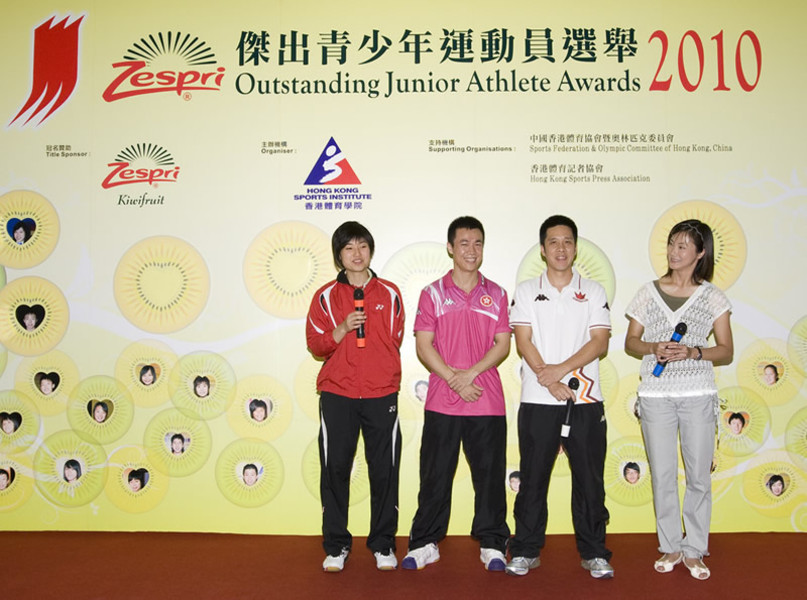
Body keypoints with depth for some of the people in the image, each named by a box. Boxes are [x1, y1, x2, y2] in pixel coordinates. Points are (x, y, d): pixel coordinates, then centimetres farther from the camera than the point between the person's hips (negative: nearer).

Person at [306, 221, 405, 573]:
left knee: (384, 471, 4)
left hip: (382, 394, 1)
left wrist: (383, 370, 10)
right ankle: (336, 546, 17)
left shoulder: (389, 293, 8)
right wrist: (342, 329, -13)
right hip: (336, 393, 0)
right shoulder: (326, 296, 5)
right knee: (335, 468, 2)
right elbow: (315, 345, 2)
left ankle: (383, 545, 19)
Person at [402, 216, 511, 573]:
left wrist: (471, 373, -12)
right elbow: (423, 346, -2)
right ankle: (425, 543, 20)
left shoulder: (496, 294, 10)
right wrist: (454, 379, -13)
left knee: (490, 473, 7)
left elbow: (503, 345, 3)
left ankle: (492, 544, 22)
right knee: (435, 474, 6)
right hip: (442, 400, -1)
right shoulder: (433, 293, 5)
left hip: (487, 400, 1)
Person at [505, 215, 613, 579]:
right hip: (537, 400, 0)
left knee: (589, 479, 6)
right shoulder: (526, 291, 7)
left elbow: (600, 342, -2)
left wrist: (561, 369, -14)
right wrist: (549, 381, -13)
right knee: (533, 478, 6)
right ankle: (526, 550, 18)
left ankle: (594, 553, 20)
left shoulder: (593, 292, 8)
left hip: (586, 399, 1)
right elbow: (523, 342, -2)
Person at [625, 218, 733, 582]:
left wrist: (692, 352, -16)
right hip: (656, 395, 1)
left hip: (698, 394, 0)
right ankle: (670, 547, 21)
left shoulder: (712, 297, 3)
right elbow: (630, 341, 8)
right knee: (663, 475, 6)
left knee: (698, 475, 4)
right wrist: (654, 348, -12)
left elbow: (726, 352, 1)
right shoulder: (648, 293, 5)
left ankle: (694, 550, 19)